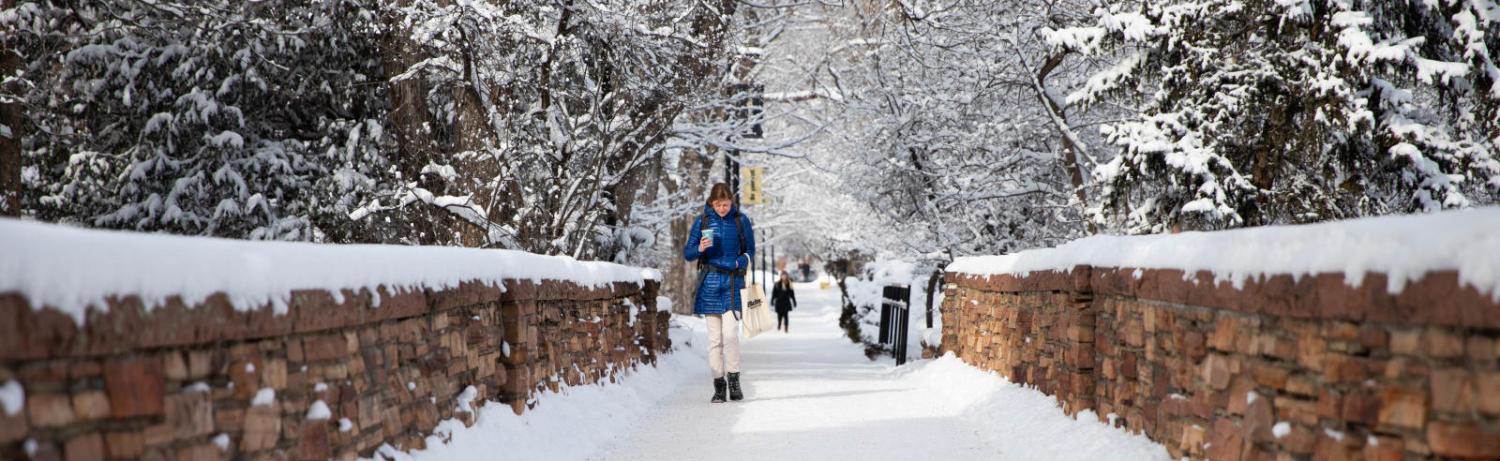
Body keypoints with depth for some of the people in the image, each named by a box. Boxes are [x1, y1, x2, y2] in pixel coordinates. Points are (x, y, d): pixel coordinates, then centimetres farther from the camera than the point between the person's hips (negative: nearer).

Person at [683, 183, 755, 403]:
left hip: (733, 283, -1)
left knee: (730, 333, -14)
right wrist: (700, 249, -17)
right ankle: (718, 385, 8)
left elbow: (750, 251, 11)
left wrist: (739, 262, -9)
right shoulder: (702, 221, 3)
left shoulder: (741, 221, 2)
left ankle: (734, 379, 0)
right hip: (710, 283, 1)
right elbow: (687, 253, 5)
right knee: (714, 338, 2)